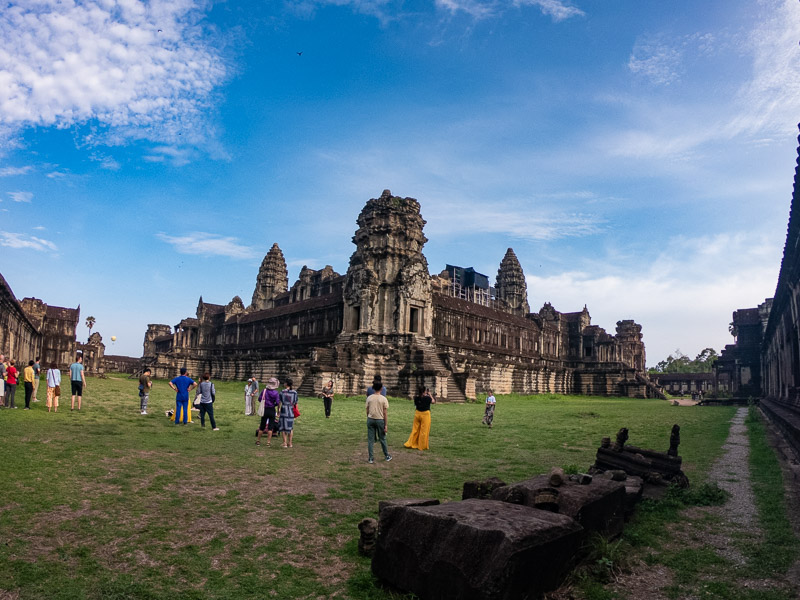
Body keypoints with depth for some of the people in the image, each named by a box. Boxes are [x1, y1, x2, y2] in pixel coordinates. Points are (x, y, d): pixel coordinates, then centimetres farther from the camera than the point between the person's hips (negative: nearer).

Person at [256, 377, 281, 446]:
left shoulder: (264, 391, -9)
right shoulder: (276, 393, -12)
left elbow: (259, 399, -2)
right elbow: (278, 403, -11)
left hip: (265, 410, 1)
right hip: (272, 410, -1)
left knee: (262, 426, 13)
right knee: (270, 427, 7)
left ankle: (258, 441, 19)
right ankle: (268, 441, 7)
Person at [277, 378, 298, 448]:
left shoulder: (282, 392, -7)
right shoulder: (294, 392, 0)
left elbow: (280, 402, -3)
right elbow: (295, 403, 4)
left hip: (284, 410, -2)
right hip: (291, 411, 2)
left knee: (283, 427, 7)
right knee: (290, 427, 14)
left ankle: (285, 443, 3)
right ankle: (290, 443, 17)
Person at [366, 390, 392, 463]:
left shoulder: (369, 398, -1)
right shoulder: (384, 399, -8)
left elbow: (367, 411, 4)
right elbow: (385, 413, -7)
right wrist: (386, 425, -4)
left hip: (370, 419, 1)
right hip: (380, 420, -1)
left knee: (370, 440, 7)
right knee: (382, 439, 13)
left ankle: (371, 458, 9)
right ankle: (387, 456, 26)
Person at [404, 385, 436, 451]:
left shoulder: (416, 398, -6)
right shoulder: (427, 398, -17)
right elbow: (433, 401, -1)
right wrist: (430, 395, 9)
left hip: (417, 413, 5)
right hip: (425, 414, -5)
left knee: (415, 429, 15)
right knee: (424, 431, 5)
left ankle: (410, 444, 20)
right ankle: (422, 446, 12)